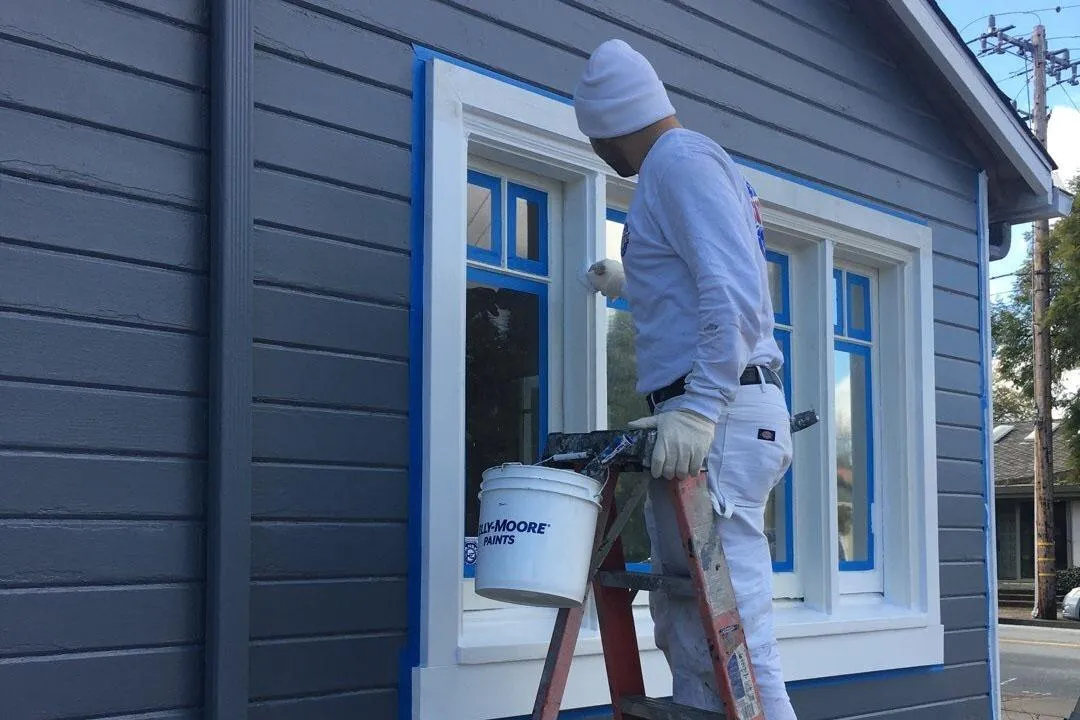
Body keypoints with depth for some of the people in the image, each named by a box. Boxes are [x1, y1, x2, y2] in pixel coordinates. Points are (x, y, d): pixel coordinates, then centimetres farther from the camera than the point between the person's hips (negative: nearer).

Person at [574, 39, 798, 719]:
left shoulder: (681, 161, -7)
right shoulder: (701, 161, 23)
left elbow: (734, 293, -21)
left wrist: (700, 408, -27)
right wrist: (633, 285, 52)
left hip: (719, 417, -11)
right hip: (722, 415, 11)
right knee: (685, 624, 13)